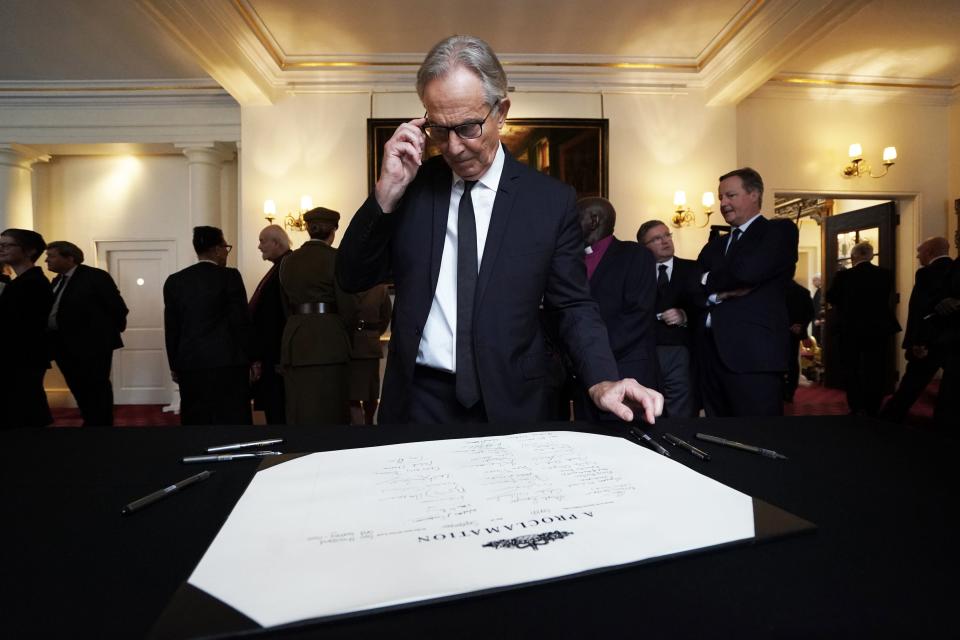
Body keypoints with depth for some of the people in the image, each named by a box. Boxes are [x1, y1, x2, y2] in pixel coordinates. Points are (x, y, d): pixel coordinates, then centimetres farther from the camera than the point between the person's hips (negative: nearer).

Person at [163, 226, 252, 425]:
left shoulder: (174, 281, 7)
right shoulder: (229, 276, -6)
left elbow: (172, 328, 9)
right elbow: (241, 321, -6)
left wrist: (174, 365, 16)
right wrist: (249, 358, 3)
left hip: (189, 364, 4)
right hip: (227, 362, -4)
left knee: (195, 420, 9)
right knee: (231, 420, 0)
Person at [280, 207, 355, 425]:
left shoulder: (288, 260, 9)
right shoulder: (335, 257, -6)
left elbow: (287, 305, 13)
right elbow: (346, 308, -8)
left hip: (293, 341, 5)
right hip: (327, 341, -5)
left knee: (298, 411, 11)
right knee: (328, 411, 0)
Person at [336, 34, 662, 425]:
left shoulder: (551, 201, -3)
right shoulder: (413, 187, 1)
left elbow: (573, 306, 0)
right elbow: (352, 279, 0)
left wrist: (602, 381, -18)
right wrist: (387, 193, -13)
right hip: (417, 400, 1)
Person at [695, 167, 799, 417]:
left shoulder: (780, 230, 4)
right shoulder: (715, 243, 23)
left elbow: (748, 270, -14)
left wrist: (710, 281, 3)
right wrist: (719, 293, -8)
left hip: (753, 353, -6)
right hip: (711, 353, 6)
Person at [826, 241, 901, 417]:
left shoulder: (844, 275, -14)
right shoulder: (886, 274, -4)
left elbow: (830, 298, -3)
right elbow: (887, 299, 9)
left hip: (850, 330, -2)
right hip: (877, 330, 3)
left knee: (851, 370, 10)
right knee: (875, 372, 11)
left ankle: (857, 409, 11)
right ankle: (872, 410, 14)